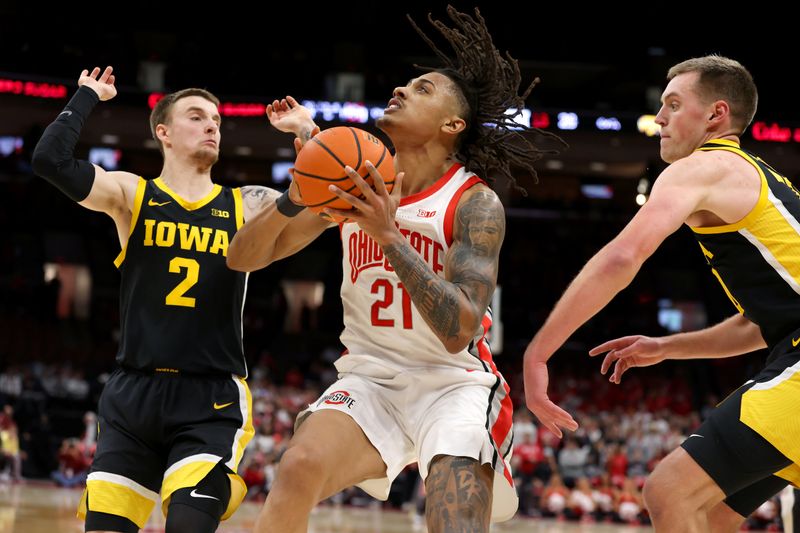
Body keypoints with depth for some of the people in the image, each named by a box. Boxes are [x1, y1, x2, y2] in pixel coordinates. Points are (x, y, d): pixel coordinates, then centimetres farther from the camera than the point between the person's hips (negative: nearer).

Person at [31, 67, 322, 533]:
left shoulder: (248, 206, 8)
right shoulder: (131, 194, 5)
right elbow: (51, 159, -10)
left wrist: (308, 135, -13)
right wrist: (88, 96, 0)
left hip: (212, 403, -1)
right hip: (133, 396, 1)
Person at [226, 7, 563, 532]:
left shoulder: (475, 203, -11)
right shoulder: (355, 183, 1)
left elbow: (460, 330, -22)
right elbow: (242, 258, 3)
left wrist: (390, 235, -28)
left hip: (452, 382, -3)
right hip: (371, 376, 3)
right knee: (299, 468, -26)